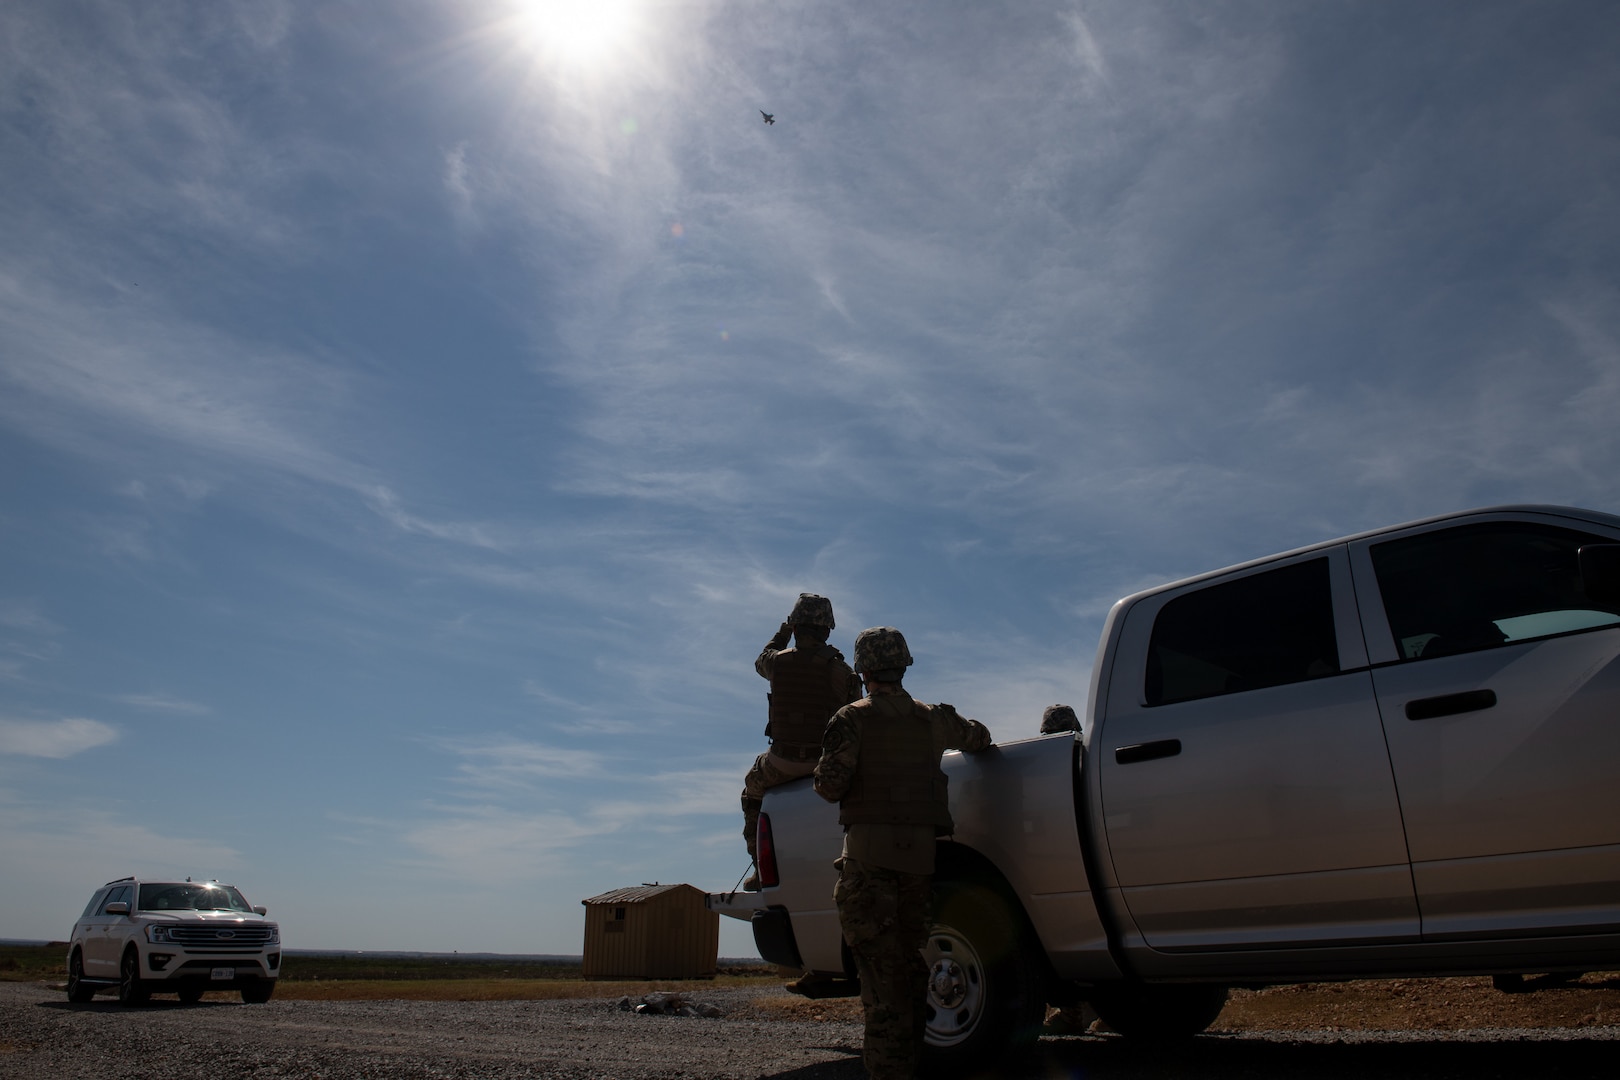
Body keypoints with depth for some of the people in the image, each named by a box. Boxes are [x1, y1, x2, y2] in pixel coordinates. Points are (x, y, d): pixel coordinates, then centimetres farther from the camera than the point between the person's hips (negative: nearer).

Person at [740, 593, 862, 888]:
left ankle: (761, 868, 22)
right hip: (827, 762, 1)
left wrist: (783, 633, 31)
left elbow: (761, 662, 19)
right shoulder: (841, 670, -9)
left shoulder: (779, 661, -8)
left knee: (752, 792, 29)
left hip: (782, 761, -1)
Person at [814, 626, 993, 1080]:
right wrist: (953, 723, 49)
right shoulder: (931, 718, 11)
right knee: (911, 960, 14)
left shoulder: (852, 718, -4)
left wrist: (824, 772, 11)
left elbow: (829, 786, -11)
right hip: (920, 851, 5)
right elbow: (979, 737, 30)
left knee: (880, 966, -4)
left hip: (870, 854, -4)